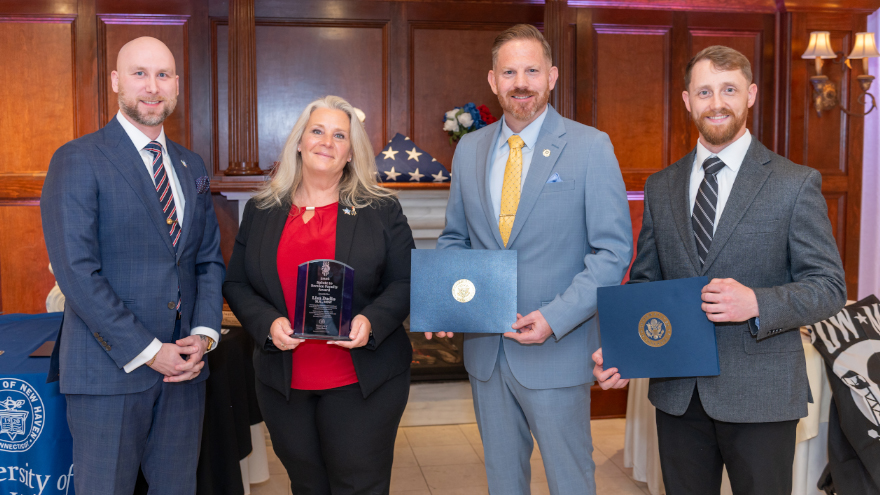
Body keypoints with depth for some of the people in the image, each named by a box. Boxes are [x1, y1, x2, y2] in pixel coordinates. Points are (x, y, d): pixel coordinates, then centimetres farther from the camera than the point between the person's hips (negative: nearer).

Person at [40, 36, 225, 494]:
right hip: (111, 370, -5)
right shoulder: (78, 161, -7)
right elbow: (77, 272, -14)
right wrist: (148, 351, -15)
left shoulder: (192, 166, 13)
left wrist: (203, 334, -3)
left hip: (184, 368, 5)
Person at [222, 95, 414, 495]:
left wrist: (372, 321, -18)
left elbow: (406, 282, 0)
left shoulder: (381, 211, 2)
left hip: (362, 384, -2)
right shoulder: (260, 212, 8)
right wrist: (268, 323, -11)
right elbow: (235, 284, 8)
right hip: (283, 384, 2)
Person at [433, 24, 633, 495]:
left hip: (557, 350, -4)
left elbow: (613, 250, -10)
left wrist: (554, 318, -21)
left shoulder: (591, 146, -7)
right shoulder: (469, 149, 7)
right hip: (484, 346, 4)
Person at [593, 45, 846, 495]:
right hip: (676, 393, 3)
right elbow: (644, 279, 11)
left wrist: (757, 303, -24)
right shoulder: (660, 187, 8)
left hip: (761, 395, -3)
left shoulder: (796, 184, -4)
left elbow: (830, 286, -5)